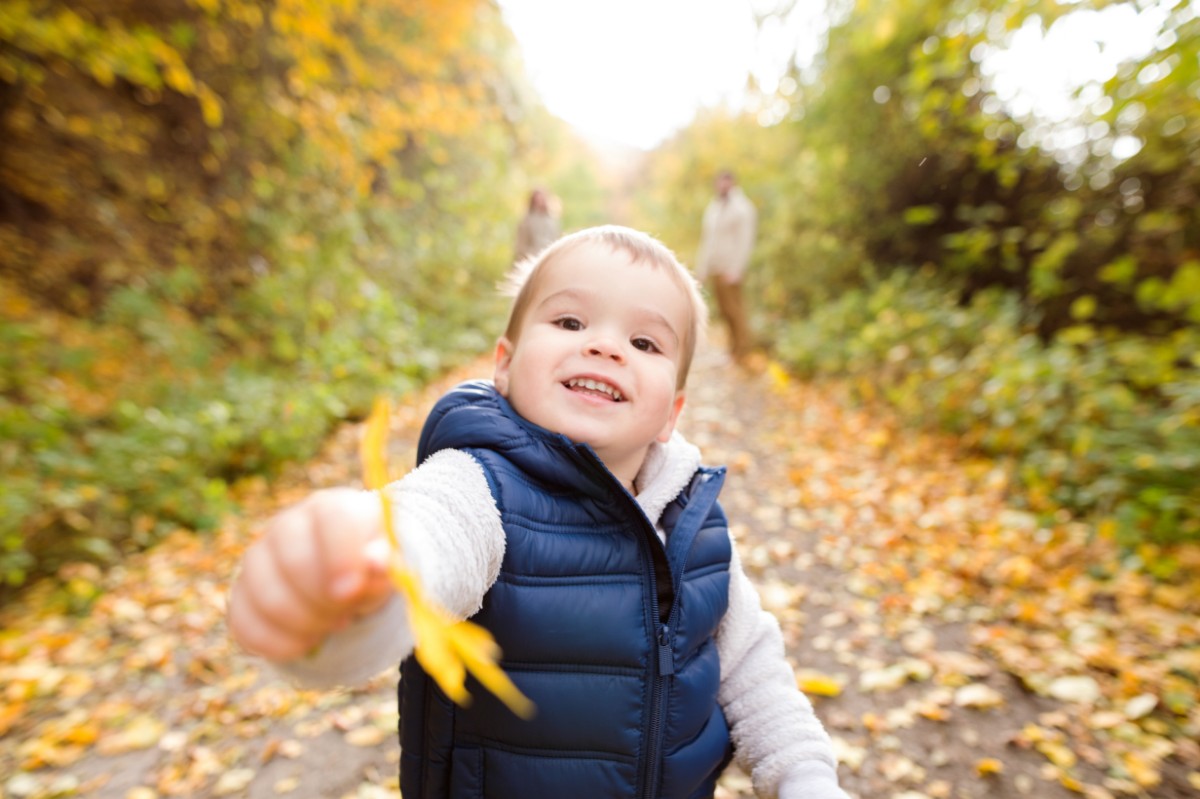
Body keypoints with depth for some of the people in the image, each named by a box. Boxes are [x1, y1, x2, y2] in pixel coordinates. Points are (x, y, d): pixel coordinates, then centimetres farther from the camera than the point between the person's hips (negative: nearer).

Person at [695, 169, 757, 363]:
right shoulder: (713, 206, 16)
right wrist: (702, 266, 12)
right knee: (723, 310, 9)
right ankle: (732, 347, 21)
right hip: (714, 269, 7)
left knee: (734, 310, -4)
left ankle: (742, 351, 6)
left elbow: (745, 241, -11)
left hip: (729, 269, -6)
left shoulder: (742, 209, -5)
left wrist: (734, 270, -17)